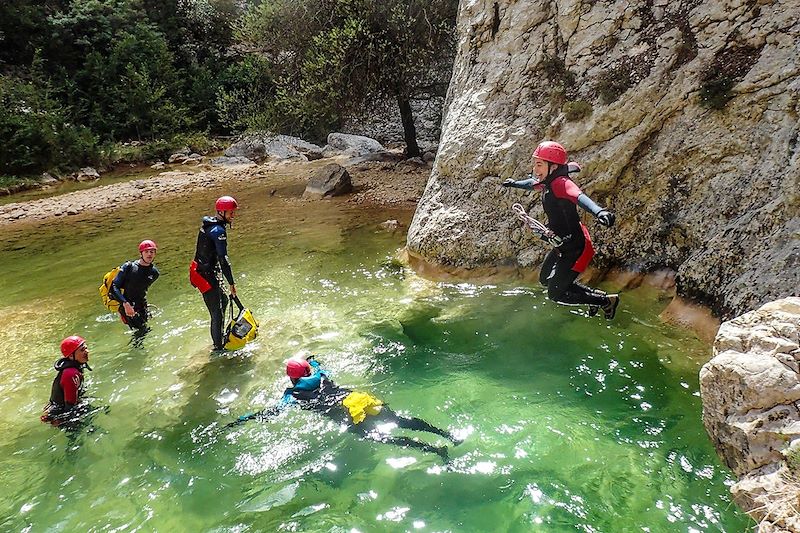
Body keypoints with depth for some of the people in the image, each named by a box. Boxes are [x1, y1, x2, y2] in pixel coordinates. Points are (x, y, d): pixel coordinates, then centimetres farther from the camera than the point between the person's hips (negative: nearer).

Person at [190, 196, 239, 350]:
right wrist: (231, 283, -21)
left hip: (199, 269, 11)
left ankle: (220, 336, 40)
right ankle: (218, 346, 6)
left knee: (223, 301, 26)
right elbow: (223, 259, -25)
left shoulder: (208, 224, 9)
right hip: (207, 275, -11)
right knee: (217, 313, -4)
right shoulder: (218, 230, -22)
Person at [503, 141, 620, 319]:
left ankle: (607, 300, 16)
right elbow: (532, 183, 25)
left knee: (555, 294, -1)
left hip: (576, 247, -10)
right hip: (563, 246, 10)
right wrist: (514, 183, 44)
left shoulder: (561, 183, -26)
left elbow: (579, 196, -48)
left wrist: (599, 211, -67)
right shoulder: (547, 183, 1)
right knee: (545, 279, 26)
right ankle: (595, 295, 33)